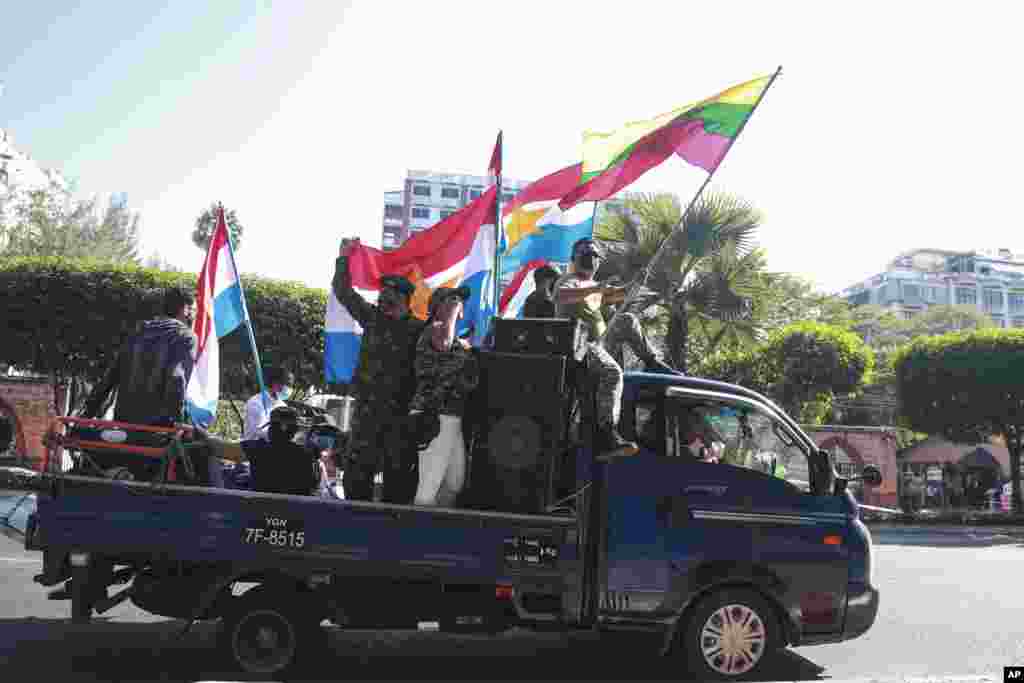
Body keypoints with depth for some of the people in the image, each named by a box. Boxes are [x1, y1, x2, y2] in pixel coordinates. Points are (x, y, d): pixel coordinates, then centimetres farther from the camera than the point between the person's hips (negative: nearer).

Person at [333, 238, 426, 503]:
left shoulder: (418, 329, -1)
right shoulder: (373, 317, 9)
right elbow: (343, 292, 14)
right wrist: (343, 257, 12)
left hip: (400, 410, -3)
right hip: (367, 406, 3)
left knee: (398, 470, 4)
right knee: (358, 467, 2)